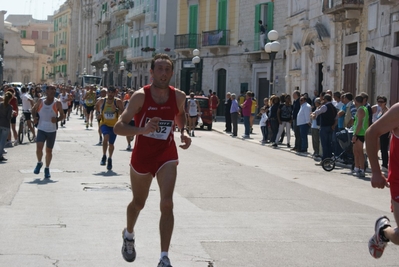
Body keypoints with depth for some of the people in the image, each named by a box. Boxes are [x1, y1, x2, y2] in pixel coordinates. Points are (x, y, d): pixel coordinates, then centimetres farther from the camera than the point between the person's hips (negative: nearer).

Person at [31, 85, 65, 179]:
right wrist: (34, 117, -2)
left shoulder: (57, 103, -3)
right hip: (41, 129, 0)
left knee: (49, 150, 7)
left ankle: (47, 169, 24)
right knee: (39, 147, -17)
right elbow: (33, 110, 17)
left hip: (52, 130, 0)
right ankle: (39, 163, 10)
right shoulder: (40, 102, 1)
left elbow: (63, 115, 1)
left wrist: (57, 119, -19)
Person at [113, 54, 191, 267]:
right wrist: (142, 130, -36)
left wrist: (183, 132, -2)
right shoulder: (141, 96, -17)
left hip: (167, 156, 1)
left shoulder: (178, 96, -7)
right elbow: (118, 127, -19)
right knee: (138, 203, 17)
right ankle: (129, 235, 50)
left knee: (167, 204, -14)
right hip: (142, 155, -1)